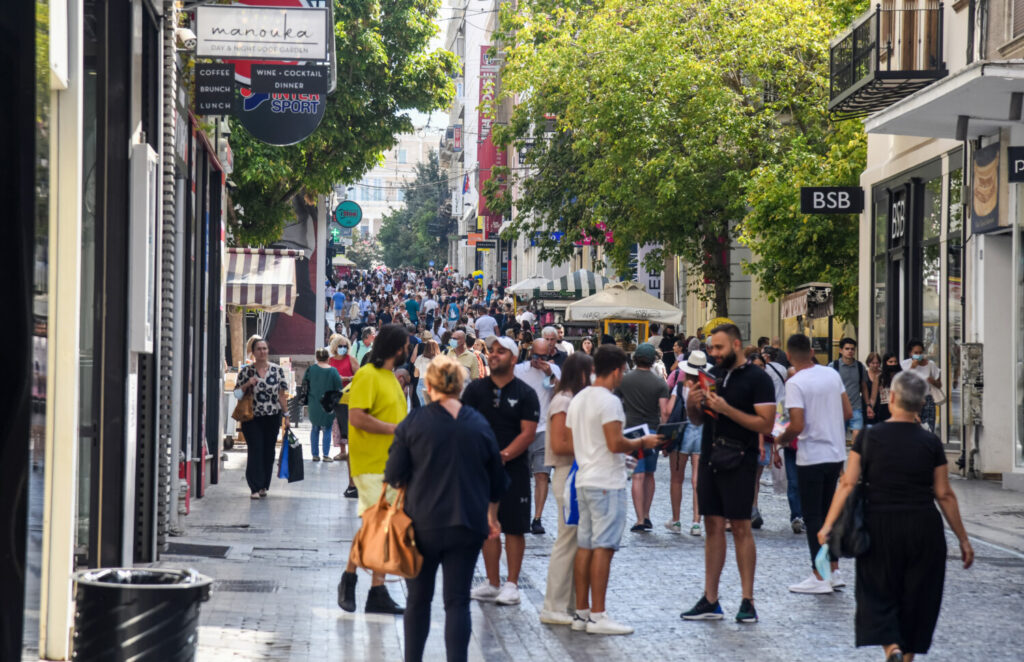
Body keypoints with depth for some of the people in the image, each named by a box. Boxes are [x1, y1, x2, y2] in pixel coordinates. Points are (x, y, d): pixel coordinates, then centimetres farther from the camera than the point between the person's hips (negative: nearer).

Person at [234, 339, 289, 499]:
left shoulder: (278, 370, 4)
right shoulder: (246, 370, 1)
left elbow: (282, 395, 8)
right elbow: (237, 393, 5)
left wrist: (286, 415, 5)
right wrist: (247, 385, -13)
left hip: (272, 417, 2)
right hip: (252, 418, -2)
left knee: (268, 451, 6)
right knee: (255, 450, -9)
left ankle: (263, 486, 17)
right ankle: (255, 487, -8)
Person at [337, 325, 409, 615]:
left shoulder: (390, 376, 17)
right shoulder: (367, 376, -12)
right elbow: (357, 417, -21)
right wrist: (395, 428, -18)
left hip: (391, 464, 9)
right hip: (370, 464, -9)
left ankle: (378, 593, 8)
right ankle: (348, 578, 7)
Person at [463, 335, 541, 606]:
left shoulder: (525, 393, -1)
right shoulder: (476, 389, 6)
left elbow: (528, 432, -7)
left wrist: (503, 456, -17)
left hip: (514, 468, -3)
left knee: (514, 528, -2)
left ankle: (511, 585, 3)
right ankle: (492, 584, 14)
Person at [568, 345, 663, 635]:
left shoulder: (578, 400, 13)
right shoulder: (609, 401, -14)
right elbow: (615, 444, -21)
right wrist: (642, 443, -3)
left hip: (584, 479, 9)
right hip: (606, 483, -9)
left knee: (585, 546, 10)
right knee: (603, 546, -7)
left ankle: (582, 612, 13)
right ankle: (598, 616, -7)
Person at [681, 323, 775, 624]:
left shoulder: (757, 379, -7)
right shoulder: (712, 374, 13)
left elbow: (766, 424, -15)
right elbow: (697, 420, 19)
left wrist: (726, 409, -20)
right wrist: (692, 404, -4)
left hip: (739, 463, -6)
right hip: (709, 460, 6)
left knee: (741, 528, -4)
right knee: (713, 527, 8)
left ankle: (747, 601, 1)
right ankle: (710, 600, 11)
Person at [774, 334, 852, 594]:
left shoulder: (795, 383, -16)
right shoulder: (832, 374, 4)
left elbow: (797, 427, -21)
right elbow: (848, 412, 8)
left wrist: (781, 438, -1)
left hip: (812, 457, -7)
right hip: (836, 453, 7)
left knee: (812, 516, 1)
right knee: (829, 512, 17)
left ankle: (819, 577, 2)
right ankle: (834, 571, 19)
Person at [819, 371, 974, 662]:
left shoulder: (869, 437, -2)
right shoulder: (930, 442, -1)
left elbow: (848, 484, -7)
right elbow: (944, 495, 0)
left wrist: (828, 524, -6)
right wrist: (963, 539, 7)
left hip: (880, 528, 0)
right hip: (924, 529, 0)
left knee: (879, 594, 8)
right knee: (917, 597, 13)